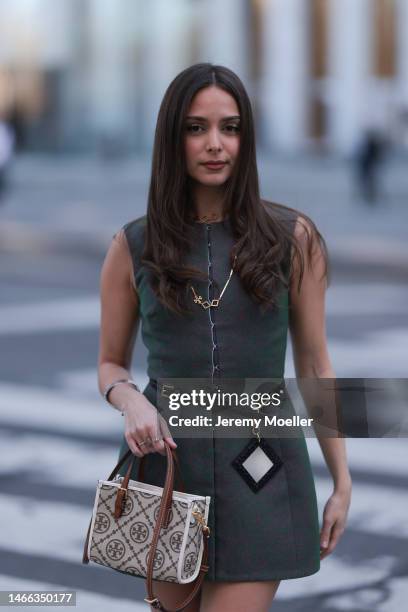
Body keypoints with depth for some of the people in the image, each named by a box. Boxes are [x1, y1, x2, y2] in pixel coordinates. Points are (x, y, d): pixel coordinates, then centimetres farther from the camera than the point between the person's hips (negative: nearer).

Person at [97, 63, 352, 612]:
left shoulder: (293, 238, -1)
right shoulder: (133, 246, 2)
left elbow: (314, 364, 5)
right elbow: (111, 364, 10)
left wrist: (342, 482, 4)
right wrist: (131, 402, -13)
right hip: (166, 459, 2)